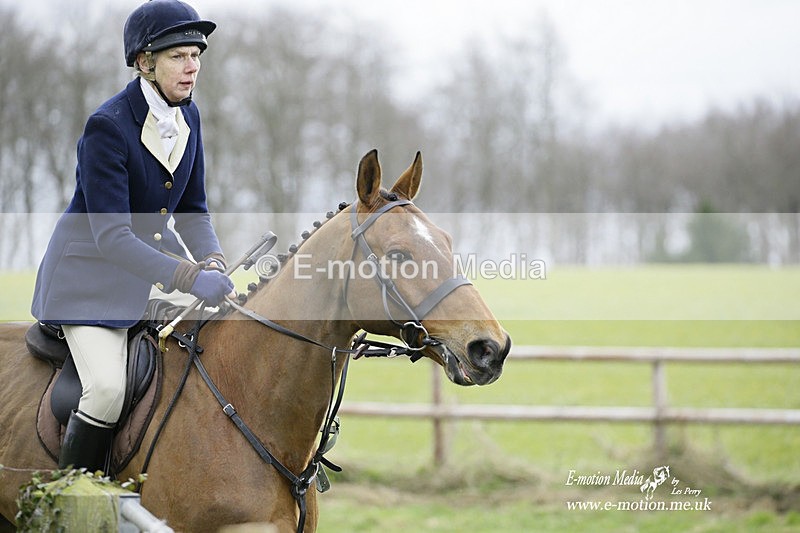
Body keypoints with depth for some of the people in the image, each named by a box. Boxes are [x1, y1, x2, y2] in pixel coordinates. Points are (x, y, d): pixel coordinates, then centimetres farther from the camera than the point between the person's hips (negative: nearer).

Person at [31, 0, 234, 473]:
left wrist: (213, 263, -14)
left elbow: (193, 210, 6)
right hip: (93, 271, -7)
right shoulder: (108, 127, -23)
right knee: (108, 388, -22)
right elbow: (110, 236, -28)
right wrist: (190, 278, -36)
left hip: (157, 258, 7)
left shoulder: (188, 117, -1)